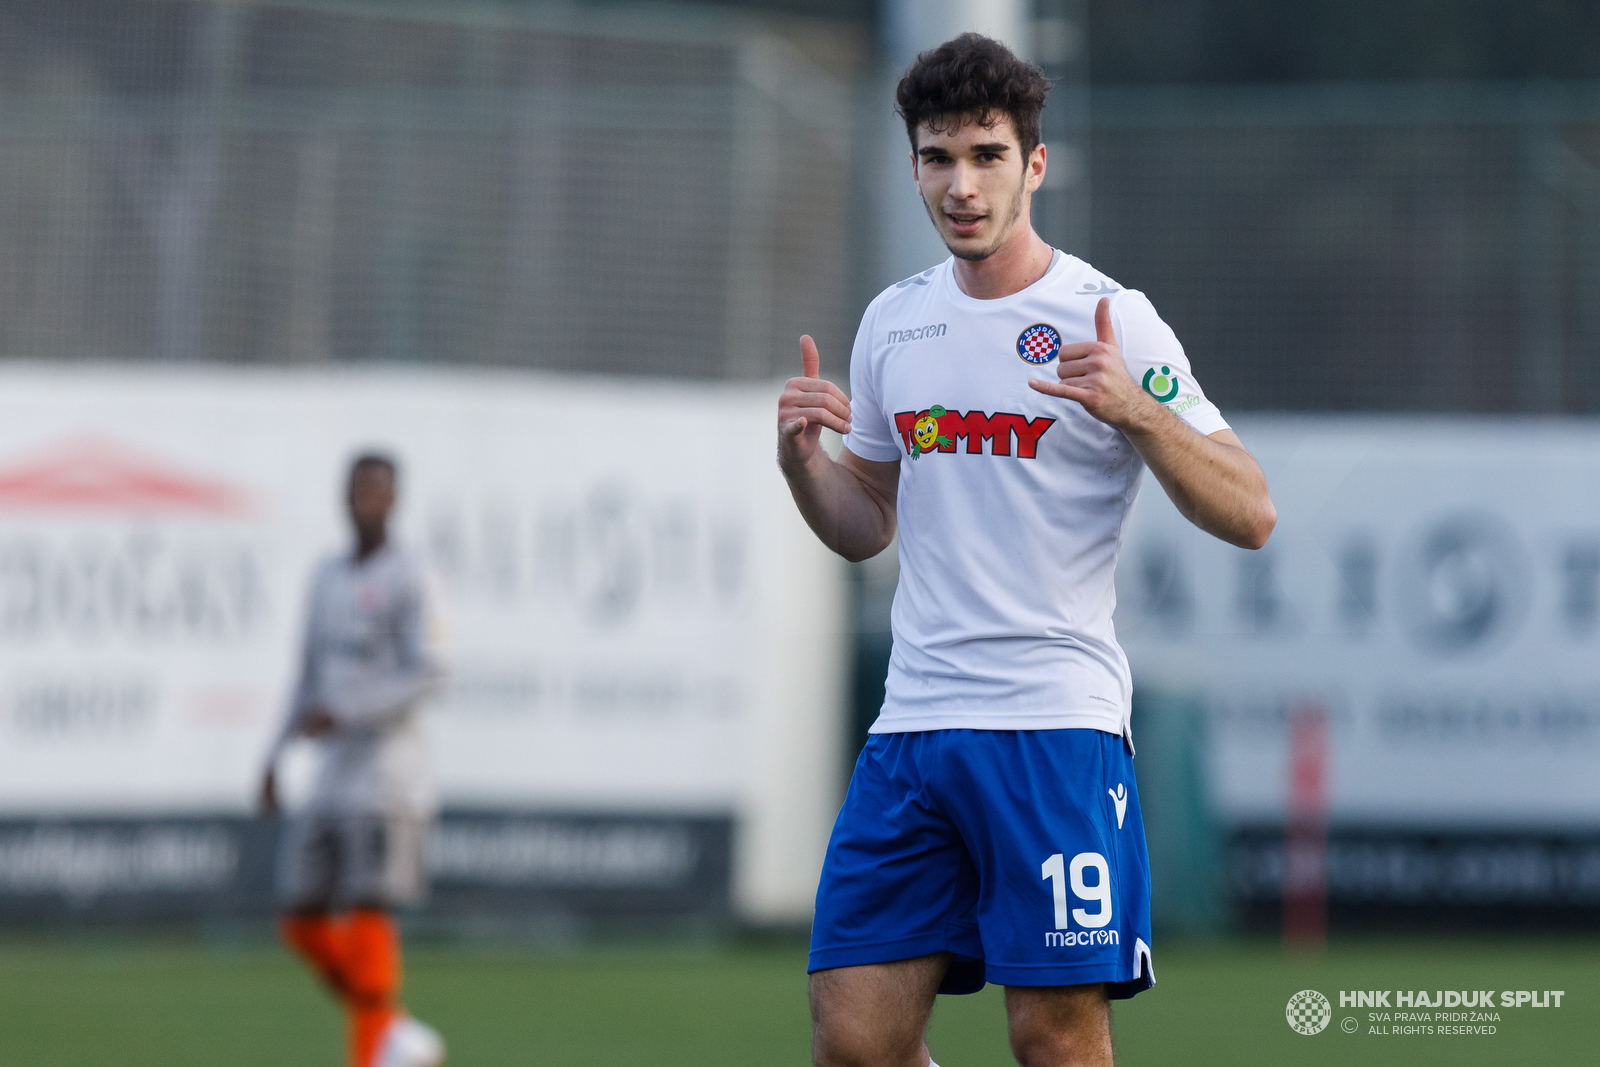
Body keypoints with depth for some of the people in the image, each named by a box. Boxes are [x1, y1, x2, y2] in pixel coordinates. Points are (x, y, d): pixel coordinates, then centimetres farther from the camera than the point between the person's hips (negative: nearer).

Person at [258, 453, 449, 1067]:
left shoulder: (406, 579, -8)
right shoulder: (328, 578, 16)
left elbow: (427, 673, -16)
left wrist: (344, 715, -22)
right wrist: (276, 757, 16)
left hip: (386, 775, -8)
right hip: (331, 779, 8)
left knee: (367, 913, -10)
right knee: (303, 921, 5)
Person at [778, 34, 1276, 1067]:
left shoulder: (1109, 320, -4)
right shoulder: (893, 322, 13)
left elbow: (1250, 514, -9)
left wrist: (1136, 410, -25)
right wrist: (802, 457, 3)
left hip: (1058, 722, -5)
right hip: (914, 725, 5)